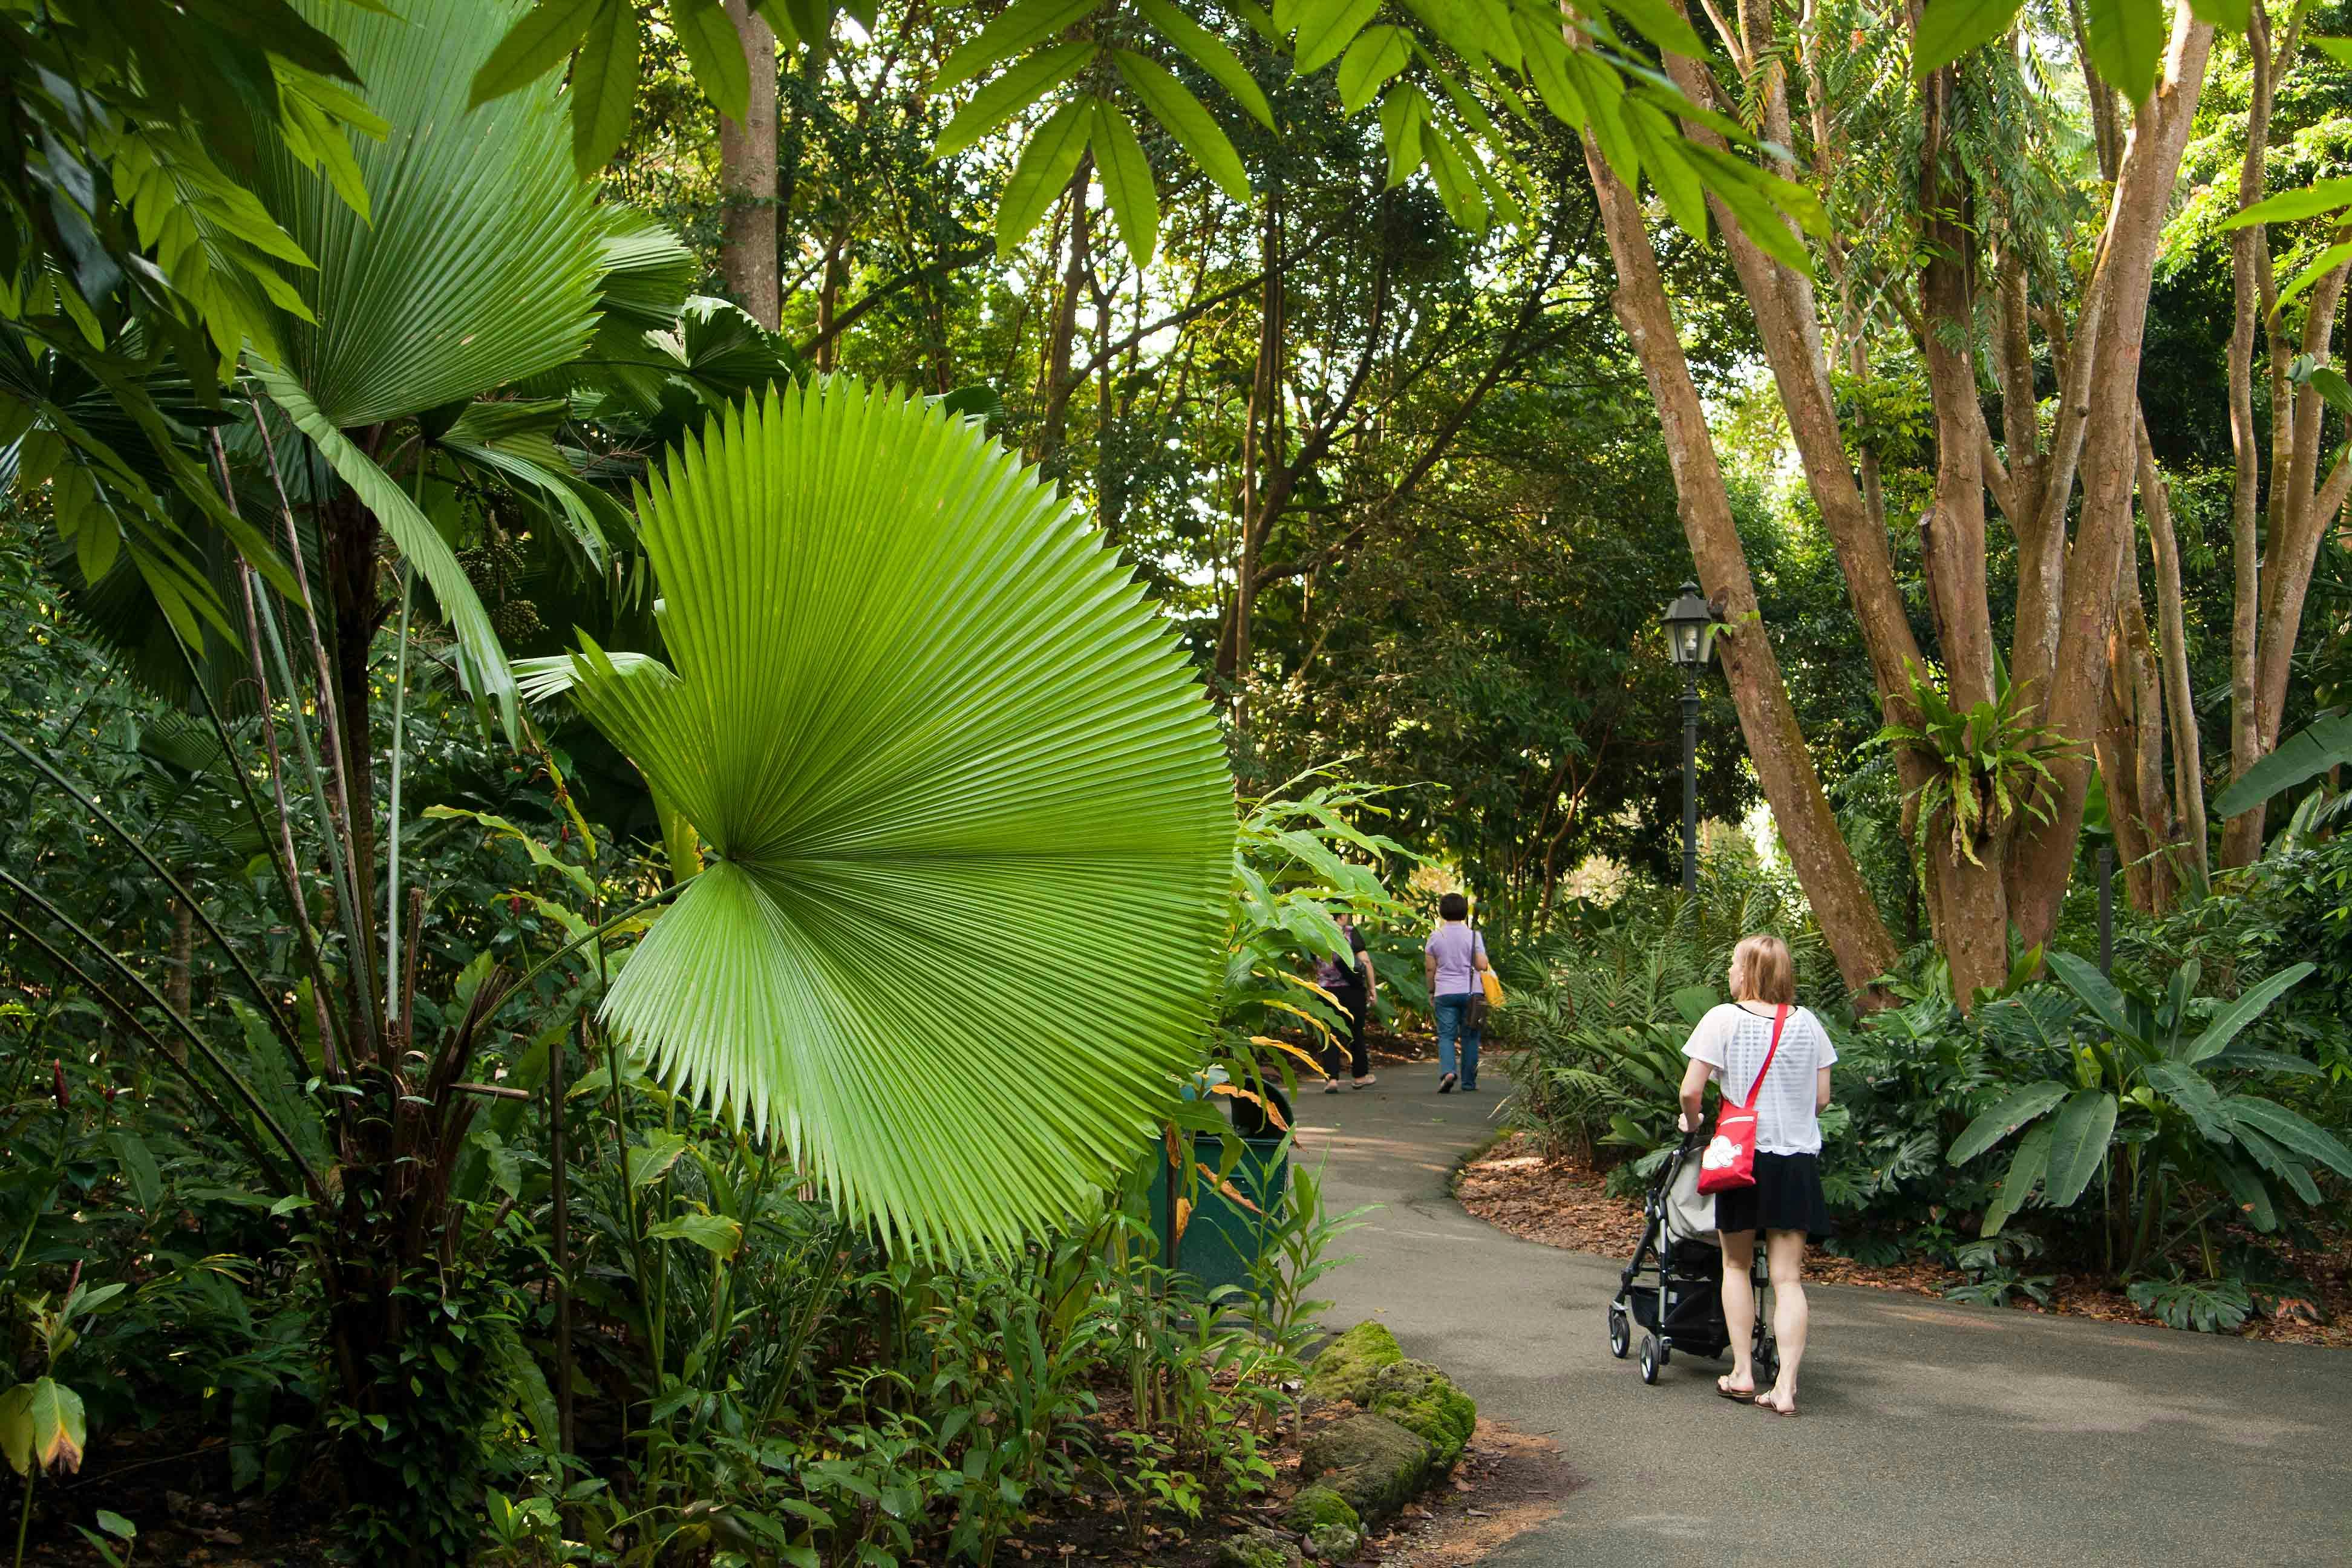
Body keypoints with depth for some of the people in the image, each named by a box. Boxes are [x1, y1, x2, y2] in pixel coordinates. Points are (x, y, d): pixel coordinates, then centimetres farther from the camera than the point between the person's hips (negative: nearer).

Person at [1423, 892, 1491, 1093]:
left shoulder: (1436, 937, 0)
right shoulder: (1473, 936, -5)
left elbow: (1430, 967, 3)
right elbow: (1482, 965, -8)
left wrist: (1431, 992, 14)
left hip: (1445, 993, 0)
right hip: (1471, 992, 0)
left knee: (1446, 1035, 3)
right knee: (1470, 1037, 9)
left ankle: (1447, 1071, -22)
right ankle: (1469, 1082, 12)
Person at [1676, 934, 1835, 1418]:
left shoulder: (1724, 1019, -8)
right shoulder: (1807, 1023, 2)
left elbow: (1691, 1091, -11)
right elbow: (1822, 1099, 5)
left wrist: (1691, 1121, 10)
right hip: (1798, 1159, 2)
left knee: (1737, 1265, 16)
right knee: (1787, 1277, 3)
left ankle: (1742, 1373, 16)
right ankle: (1785, 1385, -5)